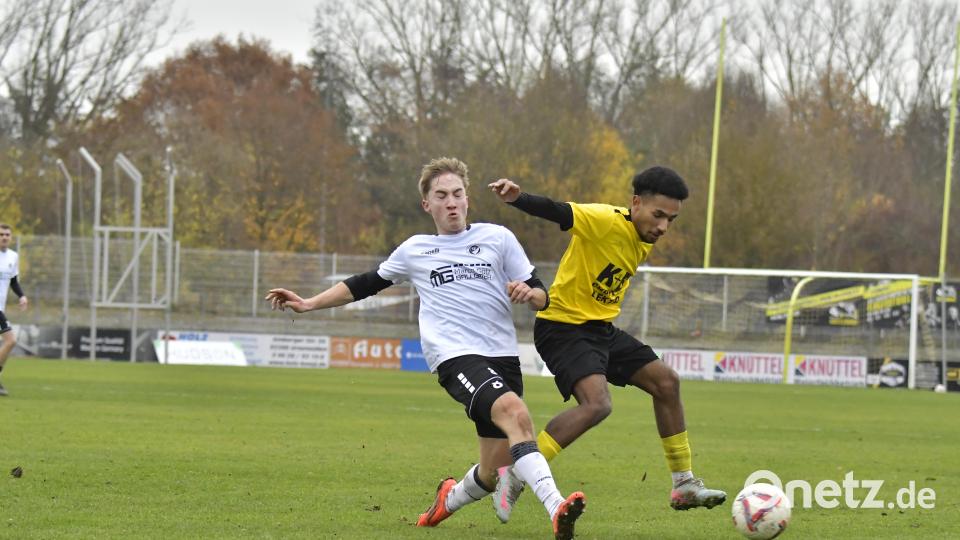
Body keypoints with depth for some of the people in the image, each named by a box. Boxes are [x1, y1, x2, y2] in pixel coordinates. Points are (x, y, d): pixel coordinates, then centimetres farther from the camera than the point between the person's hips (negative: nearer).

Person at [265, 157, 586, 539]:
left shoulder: (497, 238, 13)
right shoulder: (414, 250, 15)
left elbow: (542, 298, 13)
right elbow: (365, 285, 28)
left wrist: (528, 294, -10)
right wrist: (309, 304, 24)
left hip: (502, 356, 3)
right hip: (455, 357, -3)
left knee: (495, 472, 2)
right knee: (515, 412, -33)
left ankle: (450, 498, 37)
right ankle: (556, 508, -47)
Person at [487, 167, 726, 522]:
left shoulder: (644, 240, 6)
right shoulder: (605, 221, -21)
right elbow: (556, 212, -36)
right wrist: (517, 198, -54)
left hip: (601, 329, 10)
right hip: (563, 327, -10)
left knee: (666, 382, 9)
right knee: (597, 403, -29)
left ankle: (685, 486, 22)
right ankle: (514, 476, -21)